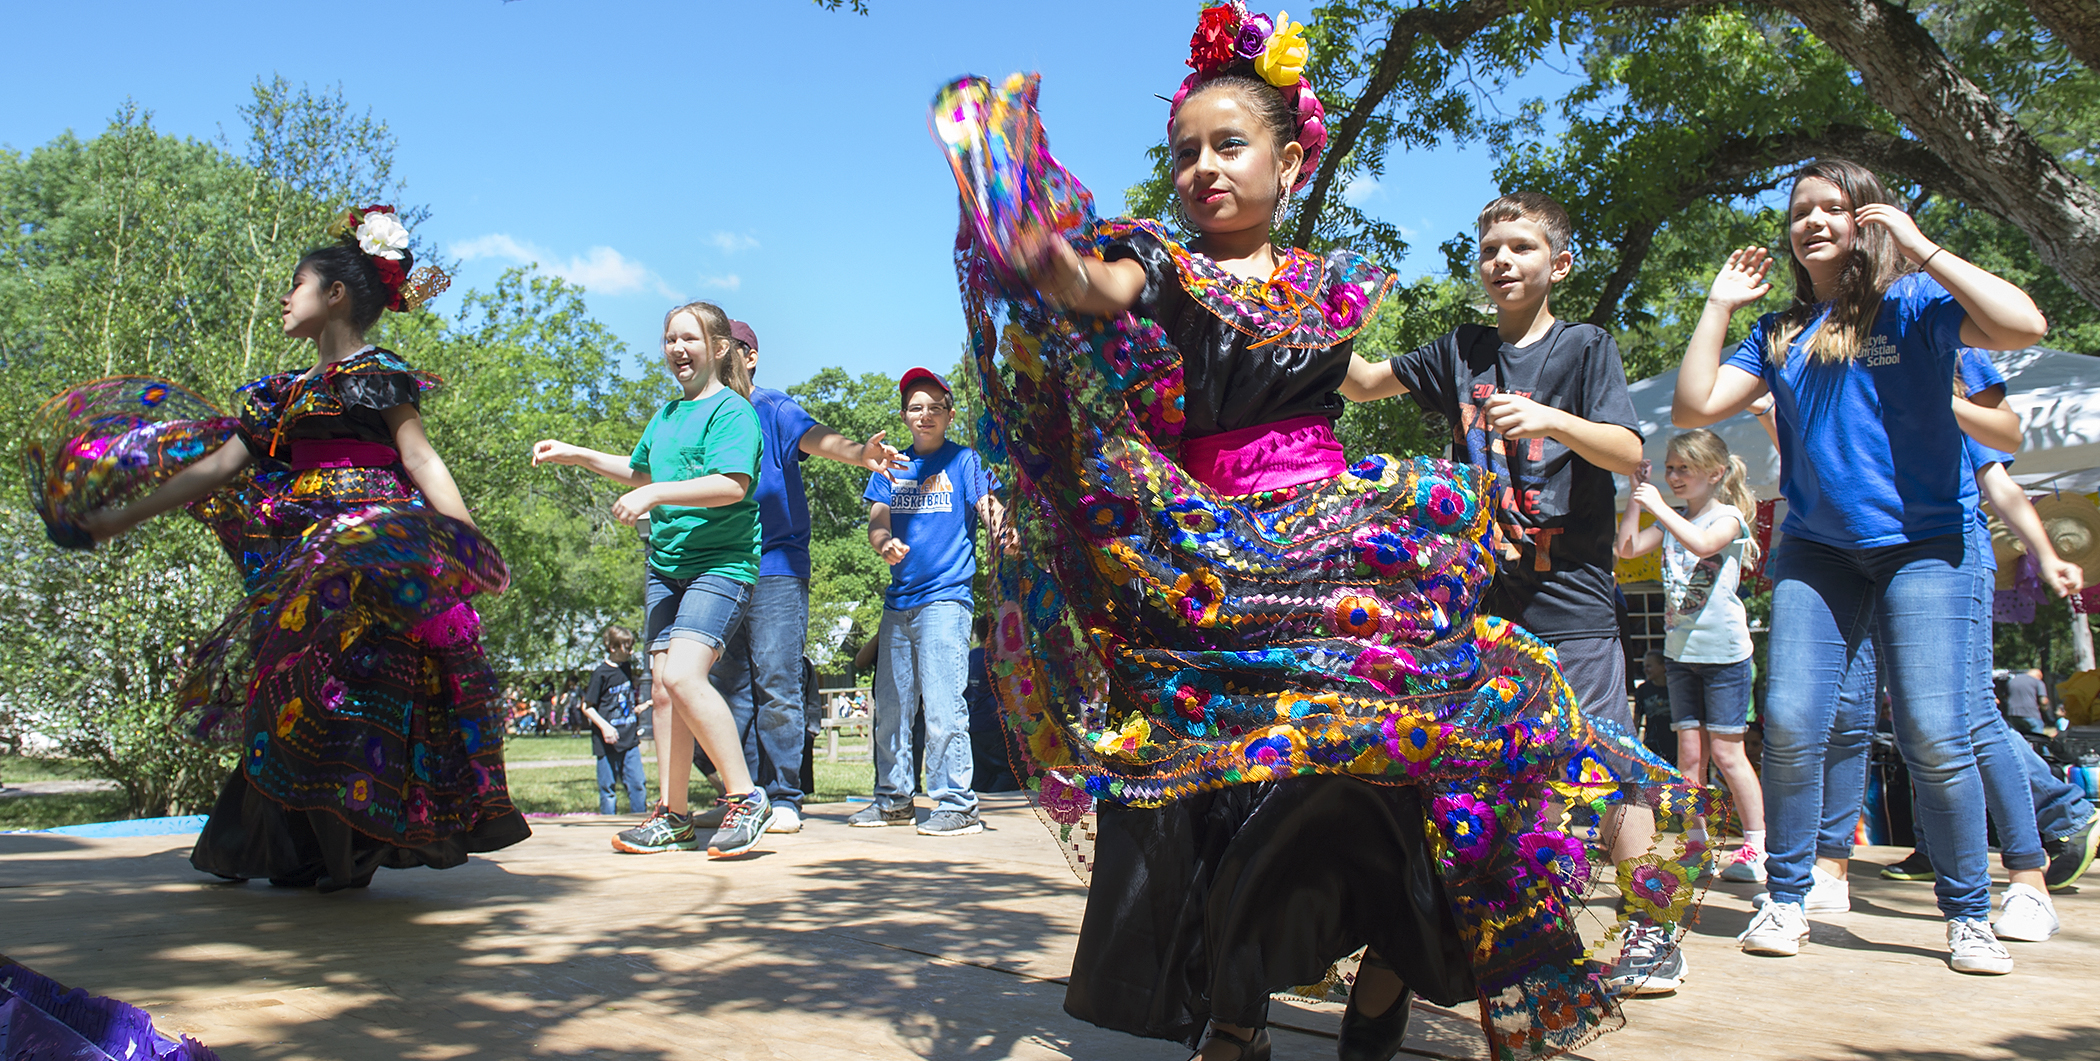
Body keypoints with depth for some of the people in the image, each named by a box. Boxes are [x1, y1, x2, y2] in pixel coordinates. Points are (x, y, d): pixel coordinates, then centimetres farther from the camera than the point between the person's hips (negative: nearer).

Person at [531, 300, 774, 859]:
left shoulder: (731, 409, -6)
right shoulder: (666, 413, 20)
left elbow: (732, 484, -20)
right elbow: (640, 470, 37)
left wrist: (656, 494, -22)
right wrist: (575, 454, 33)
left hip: (720, 565, -8)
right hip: (665, 565, 9)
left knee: (683, 675, -23)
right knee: (662, 686, 4)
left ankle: (746, 798, -14)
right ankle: (673, 816, 12)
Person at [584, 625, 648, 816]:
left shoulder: (627, 667, 10)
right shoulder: (601, 673, -10)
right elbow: (587, 707, -9)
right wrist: (604, 726, -20)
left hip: (629, 739, 6)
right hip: (608, 742, -6)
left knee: (638, 785, 2)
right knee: (608, 789, 2)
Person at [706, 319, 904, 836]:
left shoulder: (775, 410, -1)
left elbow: (817, 438, -21)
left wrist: (859, 452, -41)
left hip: (776, 566, -6)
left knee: (777, 682, -7)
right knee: (731, 685, 6)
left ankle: (784, 797, -1)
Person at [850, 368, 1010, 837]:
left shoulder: (965, 460, 5)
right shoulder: (890, 466, 16)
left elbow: (991, 511, -7)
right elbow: (877, 519, 6)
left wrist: (1001, 525, -31)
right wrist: (884, 545, -17)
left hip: (946, 596, -5)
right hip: (898, 600, 5)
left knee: (942, 704, -11)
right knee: (891, 703, 10)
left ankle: (957, 804, -6)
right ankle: (893, 798, 22)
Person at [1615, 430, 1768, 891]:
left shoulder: (1728, 516, -5)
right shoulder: (1672, 522, 12)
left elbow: (1703, 544, -25)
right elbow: (1627, 548, 1)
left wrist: (1659, 507, -24)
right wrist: (1637, 495, -1)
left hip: (1724, 649, -6)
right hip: (1680, 649, 6)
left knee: (1726, 751, -4)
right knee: (1689, 752, 6)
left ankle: (1757, 846, 7)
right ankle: (1695, 842, 13)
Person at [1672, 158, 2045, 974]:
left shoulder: (1913, 303, -1)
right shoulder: (1778, 335, 13)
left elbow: (2024, 325, -18)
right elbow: (1694, 407, 4)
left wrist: (1920, 248, -13)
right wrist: (1719, 304, 7)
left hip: (1920, 543, -3)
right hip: (1816, 546, 4)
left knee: (1934, 736, -7)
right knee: (1790, 725, -5)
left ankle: (1969, 915, 10)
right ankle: (1786, 900, 9)